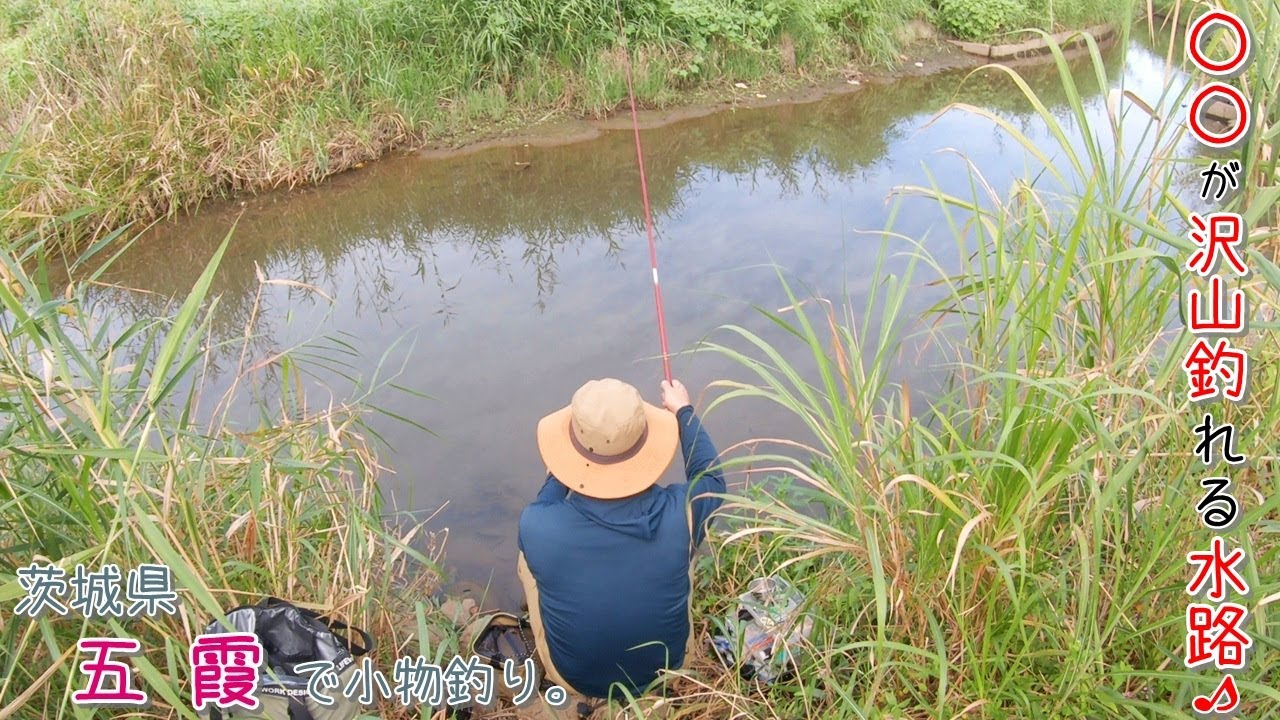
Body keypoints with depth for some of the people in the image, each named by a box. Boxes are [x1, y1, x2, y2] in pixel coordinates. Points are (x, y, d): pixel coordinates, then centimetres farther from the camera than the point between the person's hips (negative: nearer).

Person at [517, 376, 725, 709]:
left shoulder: (537, 527, -32)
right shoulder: (678, 514, -29)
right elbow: (710, 477, -4)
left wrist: (558, 474, 7)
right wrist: (684, 412, 8)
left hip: (574, 678, -1)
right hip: (667, 669, 1)